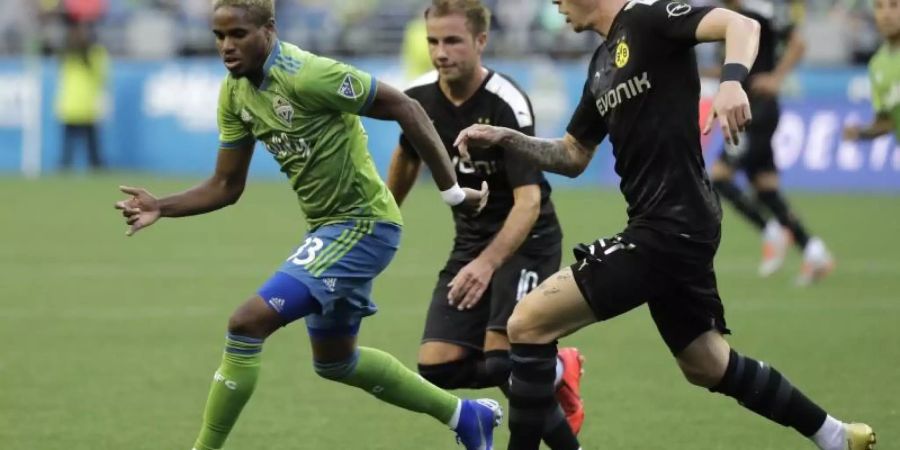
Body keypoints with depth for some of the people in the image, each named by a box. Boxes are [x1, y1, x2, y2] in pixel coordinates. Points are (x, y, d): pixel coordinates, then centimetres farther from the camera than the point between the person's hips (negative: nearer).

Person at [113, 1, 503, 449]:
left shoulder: (305, 75, -24)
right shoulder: (235, 92, 1)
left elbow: (405, 109, -20)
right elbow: (226, 186, 8)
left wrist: (452, 190, -18)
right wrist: (160, 207, -8)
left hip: (361, 226, -10)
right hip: (329, 227, 10)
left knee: (247, 323, -18)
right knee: (334, 361, 24)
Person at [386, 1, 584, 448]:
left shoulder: (506, 104, -25)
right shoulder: (420, 97, -5)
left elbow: (529, 199, -32)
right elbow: (407, 157, 19)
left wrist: (487, 263, -46)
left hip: (525, 241, -6)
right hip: (471, 240, 6)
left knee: (501, 358, -22)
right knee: (437, 368, -6)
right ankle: (555, 370, 17)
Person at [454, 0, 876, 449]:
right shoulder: (603, 62, 18)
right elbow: (572, 157, 25)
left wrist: (732, 78, -42)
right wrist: (505, 138, 11)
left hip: (672, 226, -10)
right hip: (667, 227, 10)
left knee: (528, 323, -12)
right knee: (708, 366, 22)